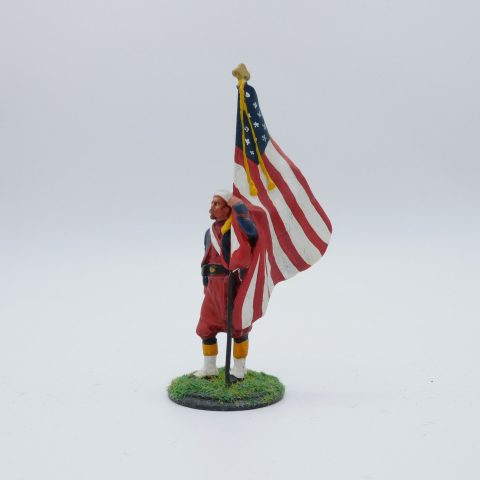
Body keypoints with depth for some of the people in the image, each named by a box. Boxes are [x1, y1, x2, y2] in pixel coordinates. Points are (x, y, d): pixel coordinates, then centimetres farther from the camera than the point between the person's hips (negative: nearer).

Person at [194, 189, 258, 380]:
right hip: (214, 287, 7)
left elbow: (252, 233, -31)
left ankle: (239, 369, 22)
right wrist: (206, 284, 23)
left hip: (234, 285, -7)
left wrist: (239, 206, -24)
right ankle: (209, 368, 27)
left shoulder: (236, 227, -8)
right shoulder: (210, 232, 16)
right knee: (206, 328, 11)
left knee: (238, 328, 6)